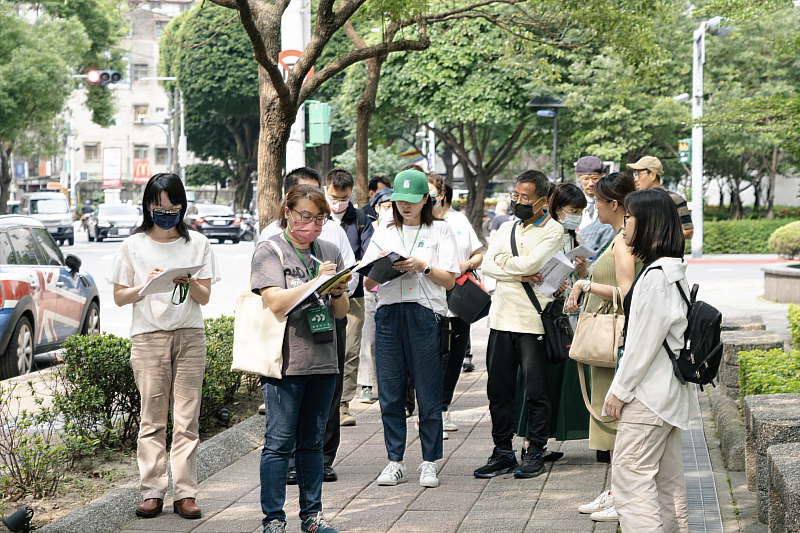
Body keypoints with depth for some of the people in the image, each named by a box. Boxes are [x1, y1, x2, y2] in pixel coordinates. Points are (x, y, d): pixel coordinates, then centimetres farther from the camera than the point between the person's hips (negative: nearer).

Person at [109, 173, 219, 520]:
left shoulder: (197, 244, 7)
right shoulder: (133, 245, 5)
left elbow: (205, 297, 5)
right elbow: (119, 297, 6)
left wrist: (189, 283, -15)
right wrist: (147, 284, -11)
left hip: (189, 335, 1)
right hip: (148, 336, -1)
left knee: (187, 420, -1)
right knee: (152, 419, -2)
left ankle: (184, 493, 1)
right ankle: (152, 492, 3)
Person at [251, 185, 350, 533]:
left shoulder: (329, 252, 14)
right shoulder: (270, 250, -2)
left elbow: (341, 312, 16)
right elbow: (276, 302, -14)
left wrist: (339, 293, -5)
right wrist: (316, 281, -17)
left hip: (323, 360, 5)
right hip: (285, 361, -5)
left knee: (312, 442, 11)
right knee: (280, 442, -4)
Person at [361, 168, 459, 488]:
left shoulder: (440, 231, 8)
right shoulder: (384, 234, 17)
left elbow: (450, 280, 2)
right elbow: (367, 283, 13)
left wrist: (422, 266, -12)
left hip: (425, 315, -3)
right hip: (388, 314, 3)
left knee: (428, 393, -2)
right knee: (390, 393, 2)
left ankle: (429, 463, 6)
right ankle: (395, 462, 10)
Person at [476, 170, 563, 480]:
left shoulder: (553, 230, -3)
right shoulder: (506, 229, 16)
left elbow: (531, 263, -17)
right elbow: (487, 265, 5)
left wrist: (504, 261, -1)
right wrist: (518, 274, -10)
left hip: (533, 321, -6)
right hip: (502, 318, 6)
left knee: (536, 391, 0)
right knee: (498, 389, 7)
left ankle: (535, 453, 10)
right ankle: (503, 452, 16)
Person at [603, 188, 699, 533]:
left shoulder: (657, 275, -19)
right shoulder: (675, 271, 12)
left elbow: (644, 342, -19)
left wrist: (620, 390, -12)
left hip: (649, 397, -10)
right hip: (671, 394, 10)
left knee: (630, 479, -8)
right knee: (668, 482, 13)